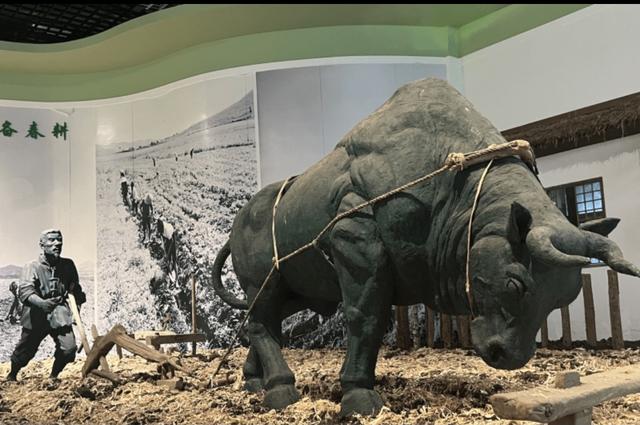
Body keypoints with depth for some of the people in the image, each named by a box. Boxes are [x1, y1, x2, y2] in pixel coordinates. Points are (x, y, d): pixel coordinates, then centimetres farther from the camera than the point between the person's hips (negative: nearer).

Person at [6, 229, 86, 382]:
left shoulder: (68, 265, -1)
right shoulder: (32, 267, -13)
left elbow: (75, 289, 14)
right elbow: (24, 290, -27)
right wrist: (42, 303, -44)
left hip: (59, 315, 2)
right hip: (36, 316, -2)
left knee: (69, 348, -12)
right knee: (25, 351, 10)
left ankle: (53, 377, 15)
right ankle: (12, 376, 41)